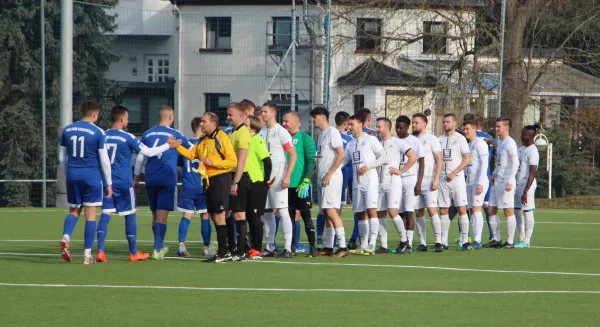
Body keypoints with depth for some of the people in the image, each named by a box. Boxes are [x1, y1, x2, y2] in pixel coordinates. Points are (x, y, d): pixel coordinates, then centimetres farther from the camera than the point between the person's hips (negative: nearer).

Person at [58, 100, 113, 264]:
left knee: (74, 210, 16)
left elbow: (62, 158, 12)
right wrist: (109, 183, 3)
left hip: (72, 175, 4)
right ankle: (87, 254, 1)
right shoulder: (98, 132, -7)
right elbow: (104, 160, -5)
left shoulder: (67, 130, 7)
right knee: (90, 214, 2)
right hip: (91, 175, -4)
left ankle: (66, 237, -13)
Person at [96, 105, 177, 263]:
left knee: (106, 214, 1)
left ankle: (100, 251, -12)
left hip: (107, 182, 4)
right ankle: (134, 253, 16)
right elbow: (148, 152, -7)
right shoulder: (127, 137, -10)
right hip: (124, 183, -4)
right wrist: (168, 145, 4)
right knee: (130, 215, 8)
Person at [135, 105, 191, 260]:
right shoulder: (175, 134, -1)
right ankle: (157, 250, -13)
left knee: (155, 214, 14)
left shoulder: (147, 134, 9)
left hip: (151, 178, 4)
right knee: (162, 214, -6)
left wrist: (136, 178, 19)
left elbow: (140, 158, 11)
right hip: (167, 178, -4)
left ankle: (160, 247, 26)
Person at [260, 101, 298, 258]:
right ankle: (270, 247, 13)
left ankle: (287, 248, -10)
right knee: (267, 212, 7)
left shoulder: (281, 132, -7)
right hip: (264, 178, 7)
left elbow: (293, 155, -11)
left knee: (282, 211, -10)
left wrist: (287, 176, -18)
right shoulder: (262, 132, 12)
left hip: (279, 178, -7)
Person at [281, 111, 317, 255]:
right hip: (287, 184, 5)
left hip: (301, 185, -5)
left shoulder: (305, 139, -5)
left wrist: (305, 181, -17)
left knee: (306, 215, -3)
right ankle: (292, 247, 12)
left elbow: (311, 162, -10)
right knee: (291, 215, 8)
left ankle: (312, 247, 0)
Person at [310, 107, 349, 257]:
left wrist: (329, 174, -19)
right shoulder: (321, 135, 19)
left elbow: (341, 154, -16)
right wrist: (314, 174, 13)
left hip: (332, 179, -9)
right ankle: (328, 247, 10)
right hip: (322, 180, 9)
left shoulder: (332, 132, -8)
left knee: (331, 211, -15)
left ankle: (343, 247, -16)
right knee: (327, 213, 8)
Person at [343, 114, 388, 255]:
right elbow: (343, 161, 19)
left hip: (370, 181, -7)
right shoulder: (350, 145, 18)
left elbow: (384, 158, -7)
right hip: (357, 183, 7)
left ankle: (372, 243, -20)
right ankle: (363, 245, 10)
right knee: (361, 214, 7)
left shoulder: (371, 140, -2)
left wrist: (367, 167, -14)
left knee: (371, 210, -16)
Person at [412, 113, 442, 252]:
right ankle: (422, 243, 8)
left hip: (429, 182, -5)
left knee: (432, 210, -11)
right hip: (415, 182, 6)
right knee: (418, 213, 4)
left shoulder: (431, 139, -1)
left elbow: (439, 160, -5)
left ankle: (438, 241, -7)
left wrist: (436, 179, -15)